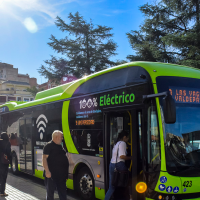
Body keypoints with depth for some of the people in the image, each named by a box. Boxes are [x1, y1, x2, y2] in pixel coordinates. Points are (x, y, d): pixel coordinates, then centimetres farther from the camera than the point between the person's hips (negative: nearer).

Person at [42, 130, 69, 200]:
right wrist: (47, 171, -25)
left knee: (63, 192, 14)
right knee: (50, 191, 4)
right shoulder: (49, 146, -10)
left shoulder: (60, 146, 14)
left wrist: (66, 173, 20)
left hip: (61, 174, 8)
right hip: (51, 174, -8)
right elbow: (44, 158, -17)